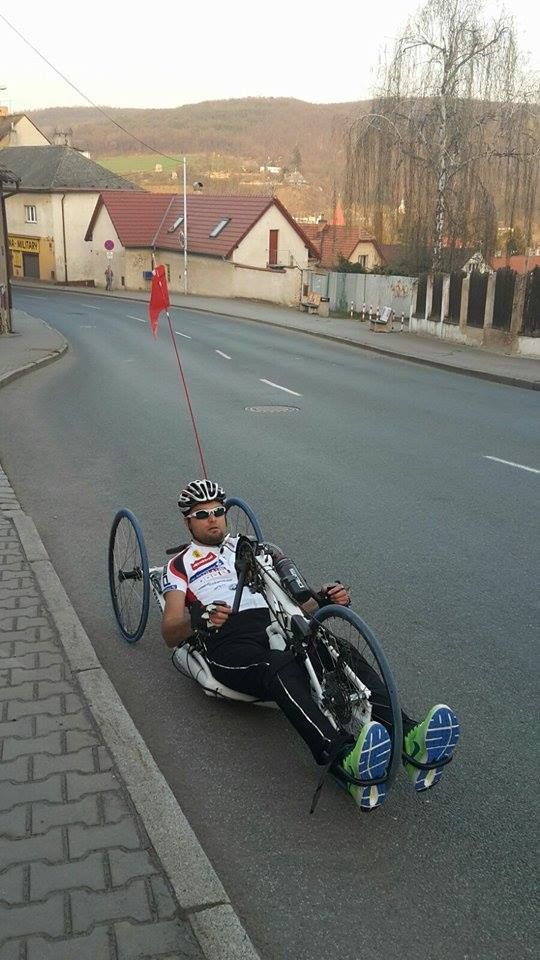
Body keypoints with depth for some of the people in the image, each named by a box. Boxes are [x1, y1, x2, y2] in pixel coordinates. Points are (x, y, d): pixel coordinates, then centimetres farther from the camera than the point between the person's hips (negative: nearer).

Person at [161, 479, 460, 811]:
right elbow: (170, 634, 6)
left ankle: (411, 740, -49)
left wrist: (324, 600, -1)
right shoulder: (181, 565, 20)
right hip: (230, 644, -4)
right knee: (282, 669, -39)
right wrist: (198, 618, -18)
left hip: (277, 630, 4)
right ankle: (348, 761, -61)